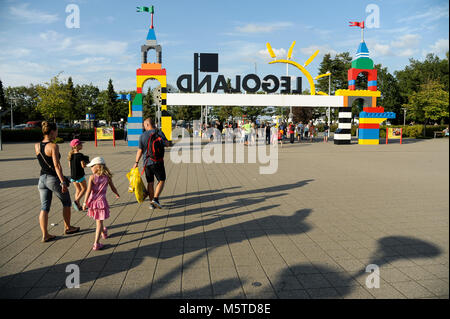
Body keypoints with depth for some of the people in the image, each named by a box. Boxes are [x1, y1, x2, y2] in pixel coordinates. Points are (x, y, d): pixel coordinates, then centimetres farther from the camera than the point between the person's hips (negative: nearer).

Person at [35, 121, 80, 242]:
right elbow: (57, 165, -21)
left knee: (44, 207, 8)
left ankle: (45, 235, 8)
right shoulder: (53, 146, -16)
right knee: (67, 202, 15)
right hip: (53, 179, -6)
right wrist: (63, 182, -21)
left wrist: (48, 140, 16)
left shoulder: (36, 146, 4)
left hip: (42, 179, 6)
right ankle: (67, 227, 26)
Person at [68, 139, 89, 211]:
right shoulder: (80, 155, -17)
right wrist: (87, 163, 1)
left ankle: (78, 205, 17)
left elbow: (69, 166, 9)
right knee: (84, 188, 10)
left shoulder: (70, 155, 5)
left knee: (78, 189, 17)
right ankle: (76, 201, -6)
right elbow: (83, 165, -18)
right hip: (80, 175, -7)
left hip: (72, 176, 7)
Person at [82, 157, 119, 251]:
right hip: (101, 201, -1)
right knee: (99, 222, 4)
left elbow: (88, 191, -12)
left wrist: (85, 203, -7)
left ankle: (104, 232, 48)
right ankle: (96, 243, -1)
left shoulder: (92, 177, -9)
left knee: (98, 221, 25)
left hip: (93, 201, 1)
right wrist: (117, 194, 28)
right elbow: (113, 188, 8)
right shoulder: (107, 177, -3)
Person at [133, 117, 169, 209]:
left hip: (147, 162, 2)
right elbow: (167, 144, 4)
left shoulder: (142, 135, -1)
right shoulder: (159, 132, -4)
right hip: (158, 161, -2)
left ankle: (152, 203, 15)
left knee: (150, 183, 11)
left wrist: (136, 162, 5)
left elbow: (140, 150, -2)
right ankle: (155, 199, -7)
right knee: (161, 180, 9)